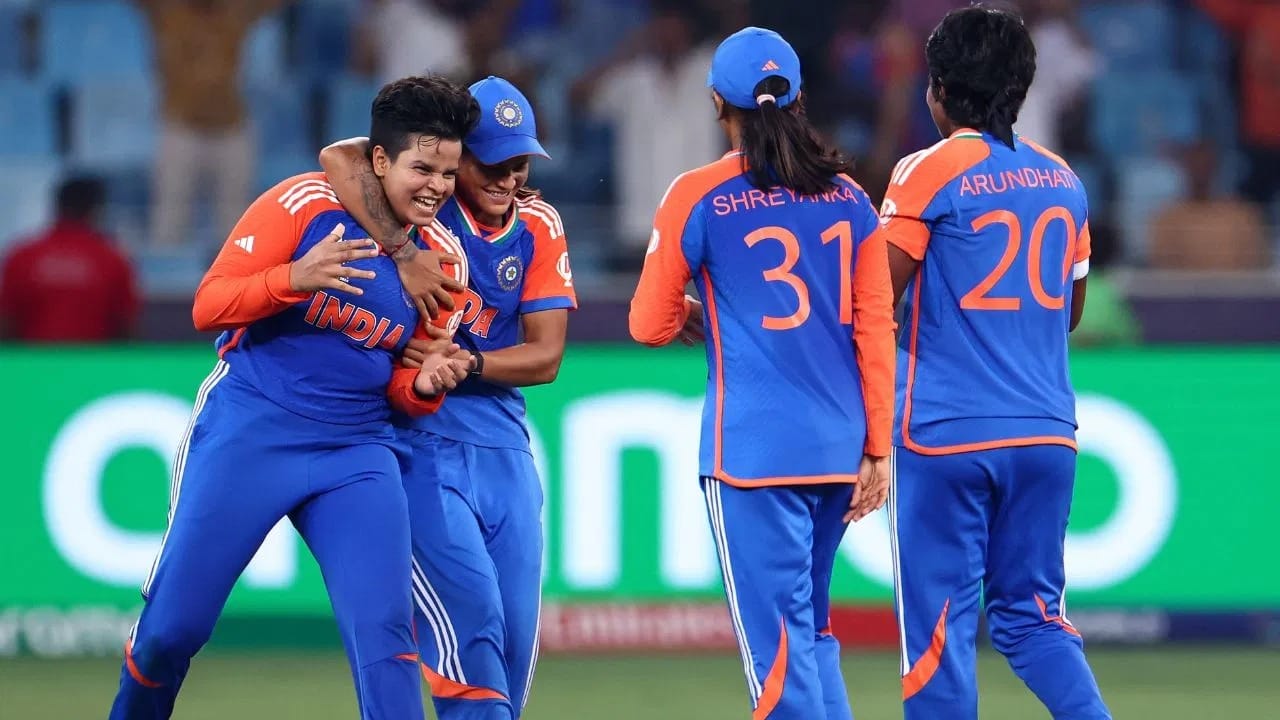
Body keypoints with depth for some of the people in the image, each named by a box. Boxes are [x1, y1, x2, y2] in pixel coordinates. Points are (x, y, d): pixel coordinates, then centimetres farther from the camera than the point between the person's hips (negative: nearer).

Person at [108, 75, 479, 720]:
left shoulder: (444, 256, 4)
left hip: (357, 450, 3)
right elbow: (207, 307, -11)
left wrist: (423, 385, -12)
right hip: (247, 431, -3)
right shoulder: (303, 204, -9)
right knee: (173, 624, 0)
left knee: (385, 630, -15)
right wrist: (295, 277, -28)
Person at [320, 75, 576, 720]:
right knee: (470, 608, -18)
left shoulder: (539, 227, 6)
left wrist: (463, 363, -16)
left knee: (516, 631, 4)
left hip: (501, 443, 5)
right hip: (419, 442, -5)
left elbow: (545, 356, 1)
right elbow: (340, 159, -27)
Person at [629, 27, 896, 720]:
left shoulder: (699, 196, -4)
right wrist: (877, 448, 9)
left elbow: (650, 323, 2)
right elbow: (876, 326, 5)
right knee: (812, 625, 19)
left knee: (777, 639, -4)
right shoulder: (847, 196, 6)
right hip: (840, 449, 5)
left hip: (753, 448, -5)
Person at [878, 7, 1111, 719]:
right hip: (1046, 433, 5)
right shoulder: (1063, 181, 9)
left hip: (946, 432, -5)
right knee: (1032, 612, 13)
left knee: (940, 621, 1)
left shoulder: (930, 173, -8)